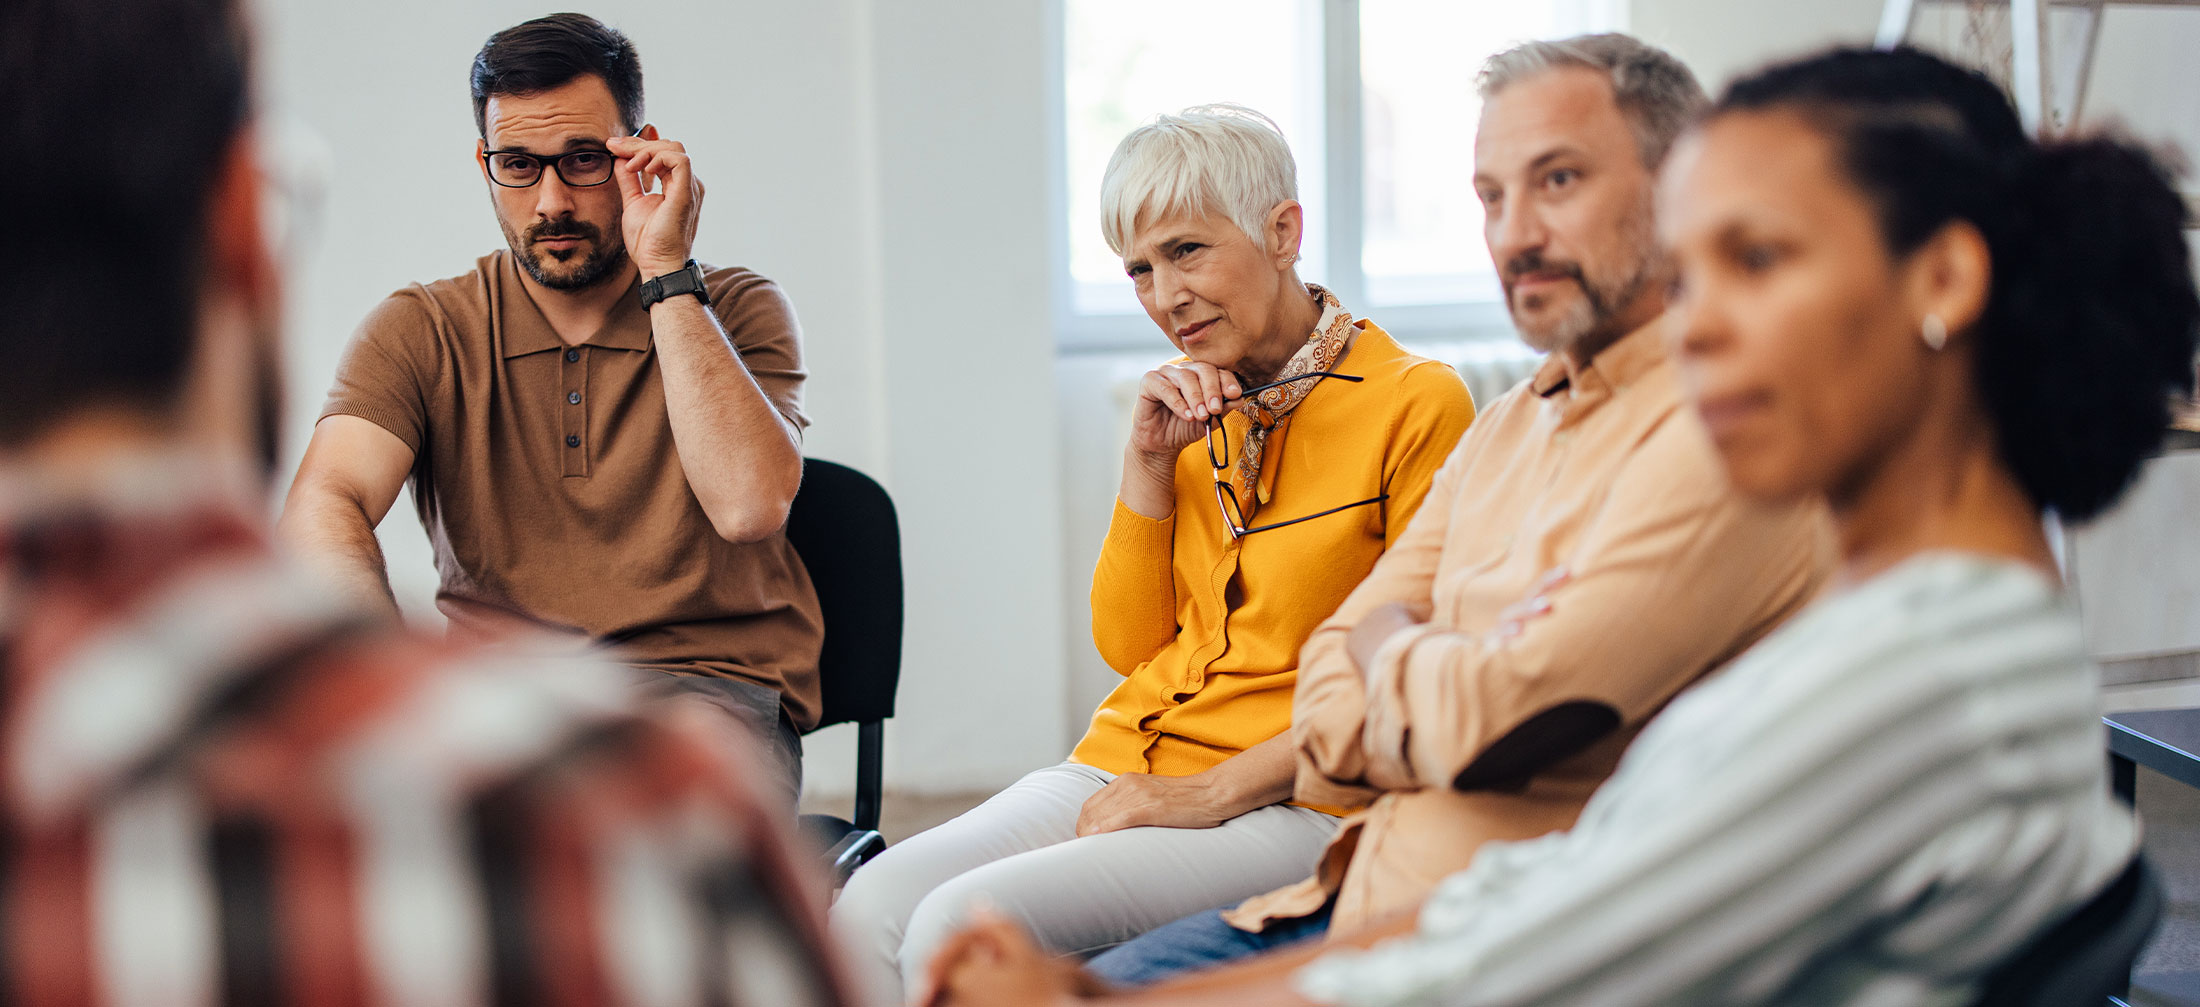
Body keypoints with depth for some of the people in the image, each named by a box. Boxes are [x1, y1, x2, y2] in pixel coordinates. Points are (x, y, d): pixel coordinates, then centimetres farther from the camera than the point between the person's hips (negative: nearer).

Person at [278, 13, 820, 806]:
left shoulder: (737, 312, 3)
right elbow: (323, 508, -12)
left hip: (704, 686, -2)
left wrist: (666, 274, -13)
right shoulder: (420, 332, 6)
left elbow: (750, 504, -17)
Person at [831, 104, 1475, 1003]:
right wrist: (1148, 460, 3)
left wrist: (1217, 791, -13)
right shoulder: (1194, 408, 16)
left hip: (1284, 804, -6)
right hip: (1123, 762, 6)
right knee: (870, 909, -22)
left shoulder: (1416, 405, -5)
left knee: (962, 925, -27)